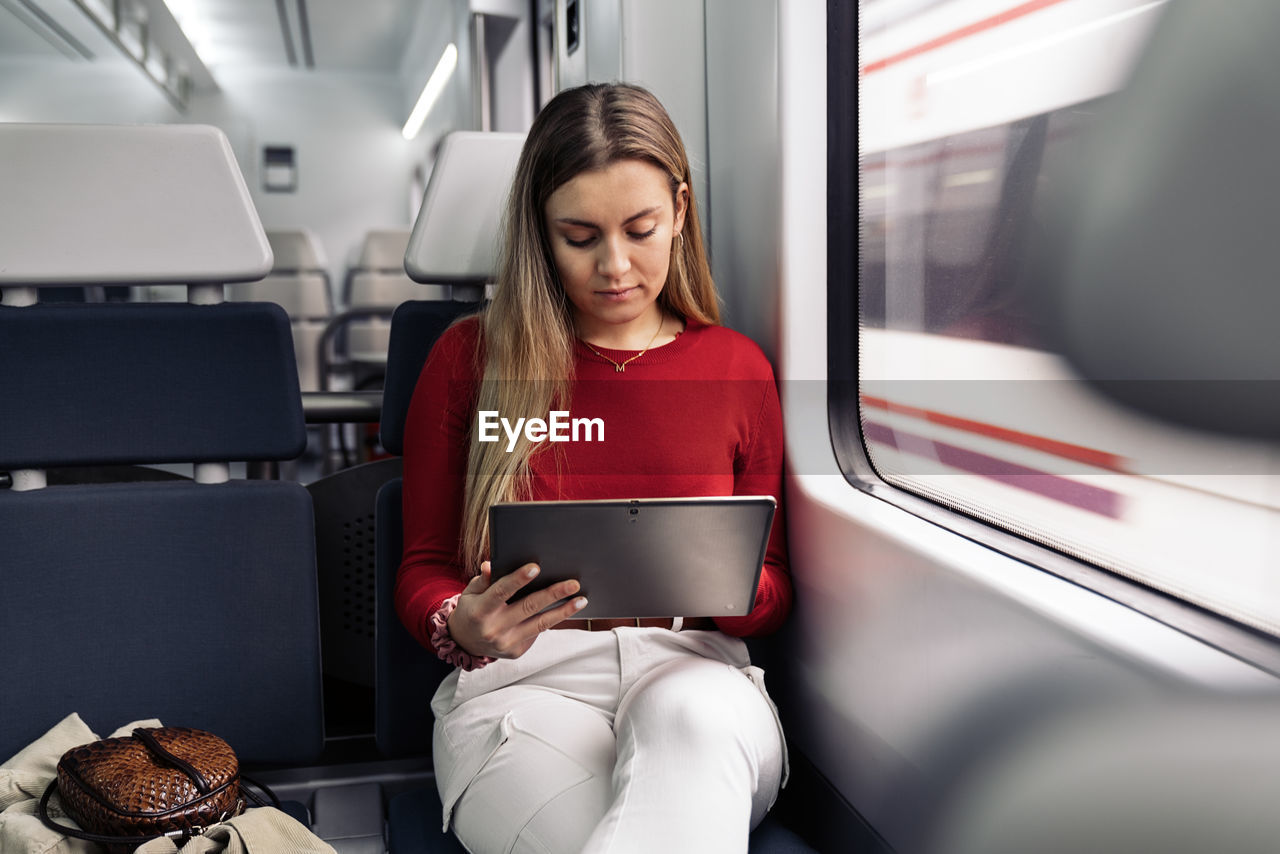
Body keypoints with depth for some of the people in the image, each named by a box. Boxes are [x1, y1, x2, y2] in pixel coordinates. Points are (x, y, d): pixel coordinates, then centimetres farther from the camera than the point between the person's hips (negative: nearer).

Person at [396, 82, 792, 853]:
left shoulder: (738, 368, 13)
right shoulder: (470, 358, 9)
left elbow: (773, 589, 16)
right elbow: (422, 571, 11)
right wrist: (462, 628, -14)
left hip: (697, 679, 3)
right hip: (523, 680, -2)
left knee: (689, 711, -38)